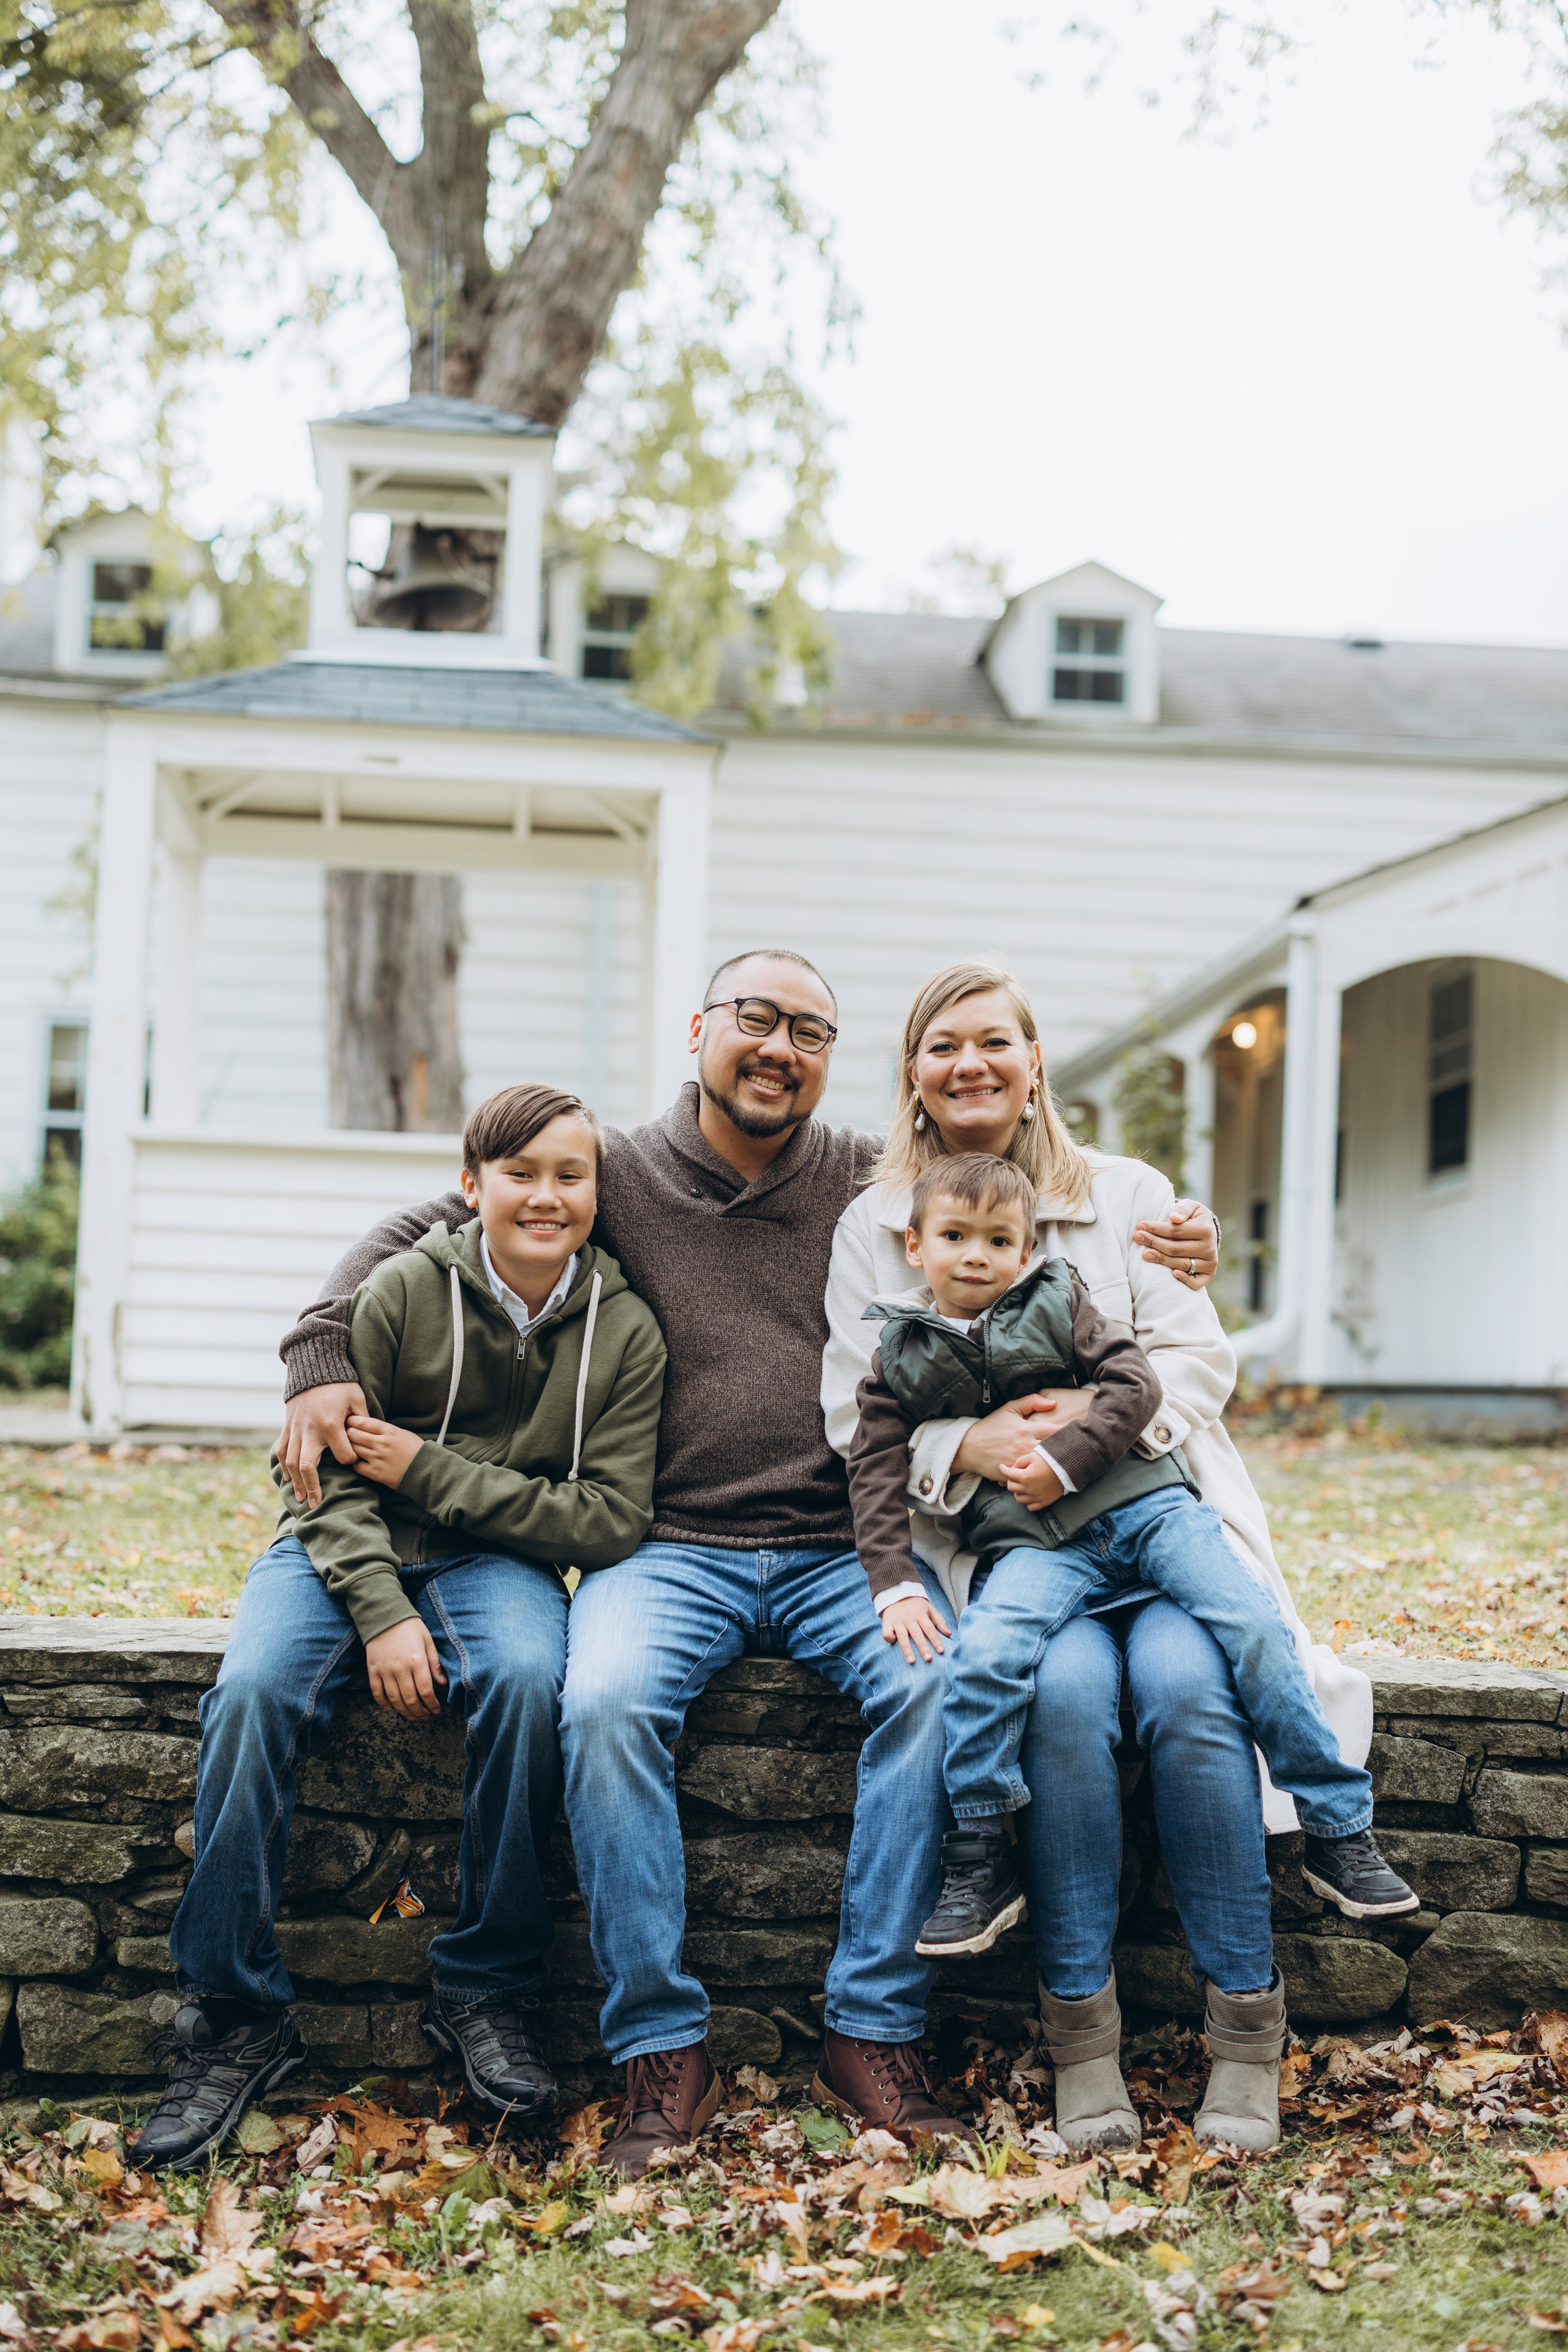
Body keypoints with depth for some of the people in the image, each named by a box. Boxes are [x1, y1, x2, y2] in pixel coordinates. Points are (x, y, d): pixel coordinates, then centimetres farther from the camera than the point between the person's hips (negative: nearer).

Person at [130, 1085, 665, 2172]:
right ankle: (236, 2019, -18)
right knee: (254, 1691, -30)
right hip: (345, 1550, 0)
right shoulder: (401, 1291, -7)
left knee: (526, 1677, -34)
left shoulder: (624, 1331, -3)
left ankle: (485, 1994, -17)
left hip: (496, 1562, 1)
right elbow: (330, 1475, -6)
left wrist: (429, 1472, -13)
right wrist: (383, 1614, -22)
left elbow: (612, 1522, -6)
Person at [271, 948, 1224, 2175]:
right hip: (672, 1553, -1)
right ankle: (663, 2049, -19)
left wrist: (1168, 1247, -2)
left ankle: (877, 2029, -17)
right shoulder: (615, 1173, 8)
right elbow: (412, 1235, 13)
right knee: (608, 1703, -31)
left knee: (935, 1689, -29)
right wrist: (323, 1360, -2)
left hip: (844, 1553, 1)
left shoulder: (876, 1179, 10)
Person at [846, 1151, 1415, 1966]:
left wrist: (1065, 1461, -12)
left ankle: (1340, 1829, -4)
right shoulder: (902, 1357, 10)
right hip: (1033, 1542, -1)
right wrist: (896, 1586, -8)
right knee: (983, 1654, -31)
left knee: (1256, 1630, -17)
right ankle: (978, 1863, -18)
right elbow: (876, 1475, 5)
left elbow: (1135, 1382, 1)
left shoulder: (1056, 1301, 10)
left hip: (1142, 1502, 1)